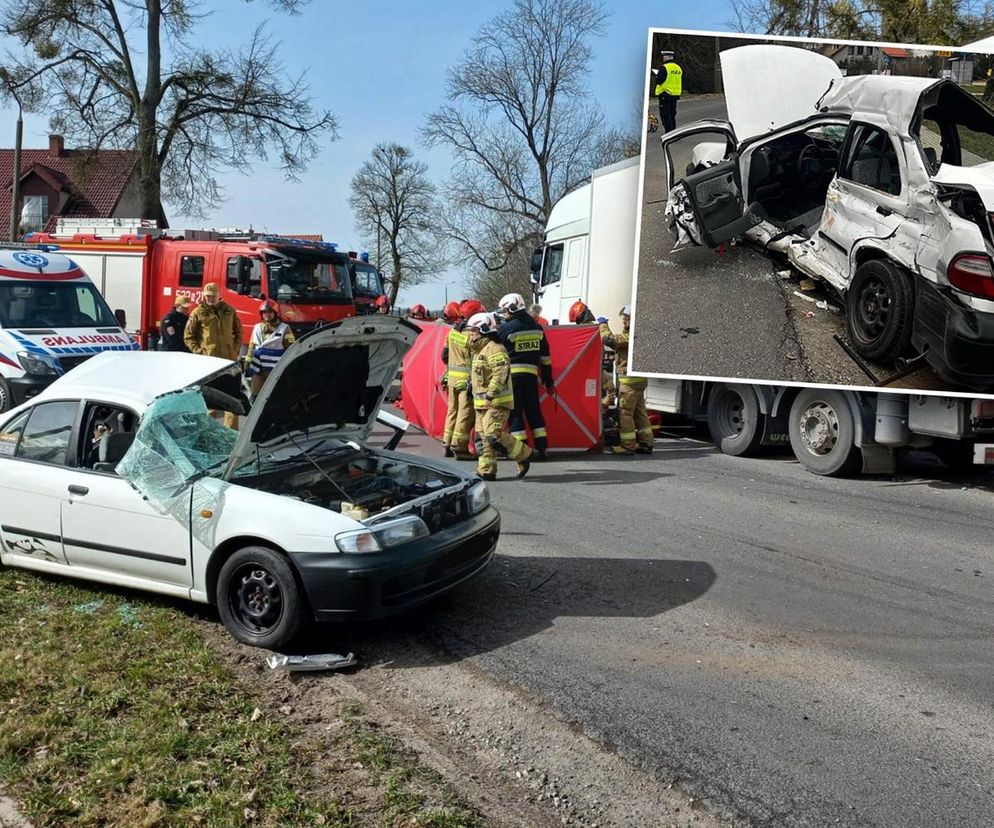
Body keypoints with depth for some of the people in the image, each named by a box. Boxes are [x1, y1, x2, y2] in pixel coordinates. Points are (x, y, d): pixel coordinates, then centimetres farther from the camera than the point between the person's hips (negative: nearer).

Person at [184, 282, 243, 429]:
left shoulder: (229, 310, 9)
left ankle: (231, 428, 5)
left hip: (228, 358, 3)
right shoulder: (198, 313, 1)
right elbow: (188, 337, 4)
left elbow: (238, 331, 20)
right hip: (208, 360, -3)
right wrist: (199, 352, -6)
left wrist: (236, 349, 8)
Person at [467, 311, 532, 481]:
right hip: (482, 403, 10)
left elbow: (501, 372, -26)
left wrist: (491, 392, -30)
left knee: (494, 435, -17)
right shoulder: (479, 350, 19)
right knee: (483, 437, 8)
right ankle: (486, 471, 12)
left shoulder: (494, 349, -15)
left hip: (496, 402, -10)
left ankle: (524, 454, 0)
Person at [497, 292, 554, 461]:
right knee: (534, 410, 12)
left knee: (515, 412, 2)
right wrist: (548, 381, 19)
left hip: (511, 374, -5)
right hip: (531, 374, 5)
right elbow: (545, 357, 13)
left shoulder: (506, 328, -7)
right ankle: (541, 448, 11)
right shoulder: (537, 328, 9)